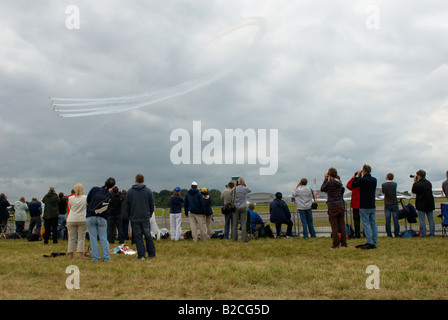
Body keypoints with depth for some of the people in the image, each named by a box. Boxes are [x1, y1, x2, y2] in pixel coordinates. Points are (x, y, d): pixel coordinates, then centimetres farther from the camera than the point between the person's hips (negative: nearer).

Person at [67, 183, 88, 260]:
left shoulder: (70, 198, -1)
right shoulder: (85, 198, -4)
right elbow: (88, 206, 10)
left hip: (71, 220, 1)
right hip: (82, 219, -1)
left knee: (71, 238, 6)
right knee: (81, 237, 2)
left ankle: (71, 255, 9)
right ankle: (81, 254, -2)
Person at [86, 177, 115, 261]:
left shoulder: (94, 189, -5)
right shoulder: (109, 195, -1)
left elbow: (87, 200, 1)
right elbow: (108, 206, 8)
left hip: (90, 217, -1)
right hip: (102, 218, 1)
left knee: (93, 238, 4)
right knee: (103, 238, 8)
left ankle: (96, 257, 3)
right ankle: (106, 257, 4)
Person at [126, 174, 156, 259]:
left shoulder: (129, 191, 0)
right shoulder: (148, 191, 1)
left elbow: (127, 206, 2)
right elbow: (152, 205, 4)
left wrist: (130, 216, 13)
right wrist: (150, 215, 15)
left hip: (134, 218, -1)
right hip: (145, 218, 1)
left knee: (138, 237, 3)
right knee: (148, 236, 11)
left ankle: (141, 254, -1)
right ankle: (151, 253, 15)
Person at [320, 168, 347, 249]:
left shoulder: (329, 183, -13)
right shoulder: (339, 182, 6)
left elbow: (322, 189, 2)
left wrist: (325, 179, 7)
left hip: (333, 207, -6)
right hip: (341, 206, 6)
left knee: (334, 226, -2)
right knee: (342, 225, 8)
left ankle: (336, 244, -2)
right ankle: (343, 243, 10)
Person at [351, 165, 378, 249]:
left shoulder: (363, 180, -16)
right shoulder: (374, 180, 5)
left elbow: (353, 185, -2)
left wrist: (358, 176, 5)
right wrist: (360, 177, 19)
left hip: (364, 206, -6)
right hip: (373, 206, 6)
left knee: (366, 224, -4)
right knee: (373, 224, 8)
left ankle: (370, 243, -9)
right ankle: (374, 243, 10)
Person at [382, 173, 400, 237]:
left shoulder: (383, 185, -9)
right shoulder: (395, 184, -4)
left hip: (387, 204, -1)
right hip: (395, 204, 1)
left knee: (387, 220, 3)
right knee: (395, 220, 4)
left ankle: (389, 234, 4)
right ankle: (396, 234, 5)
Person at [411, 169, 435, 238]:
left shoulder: (417, 184, -15)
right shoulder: (429, 183, 4)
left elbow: (412, 191, 0)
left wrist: (414, 182, 5)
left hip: (421, 205, -5)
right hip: (430, 204, 5)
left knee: (422, 220, 1)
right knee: (431, 219, 9)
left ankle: (423, 234, 0)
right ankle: (432, 234, 9)